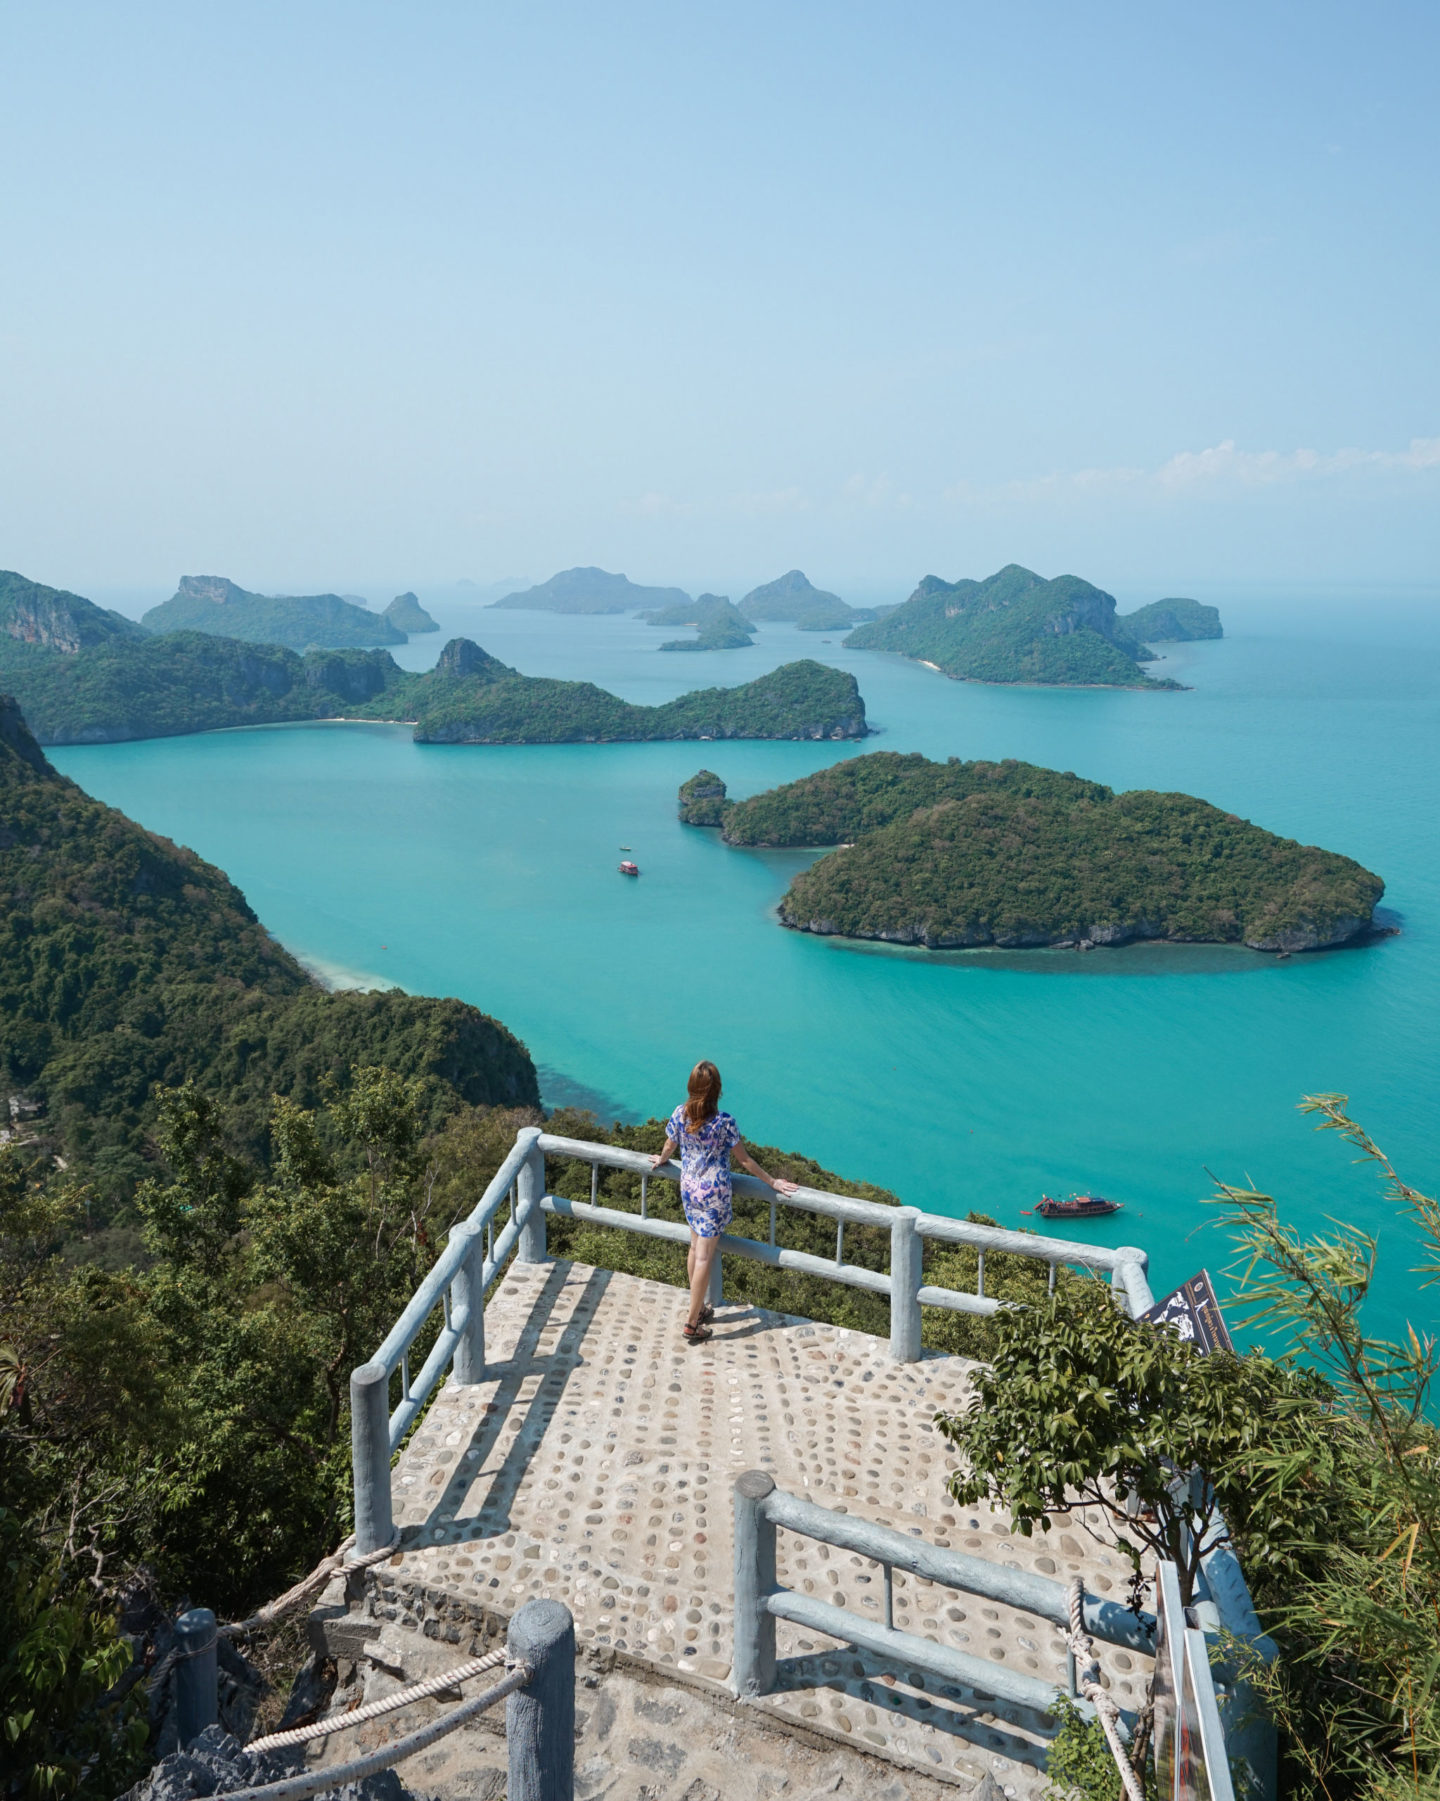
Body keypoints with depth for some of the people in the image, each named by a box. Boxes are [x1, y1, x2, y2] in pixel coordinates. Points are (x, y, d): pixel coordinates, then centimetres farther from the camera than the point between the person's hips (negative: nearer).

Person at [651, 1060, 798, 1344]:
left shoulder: (679, 1114, -8)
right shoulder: (723, 1122, -21)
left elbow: (669, 1147, 8)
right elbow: (744, 1159, -12)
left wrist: (660, 1161, 31)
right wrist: (772, 1182, -1)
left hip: (688, 1189, 5)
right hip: (714, 1192, -5)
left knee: (696, 1247, 21)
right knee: (705, 1256, 2)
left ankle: (699, 1308, 34)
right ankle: (692, 1325, 7)